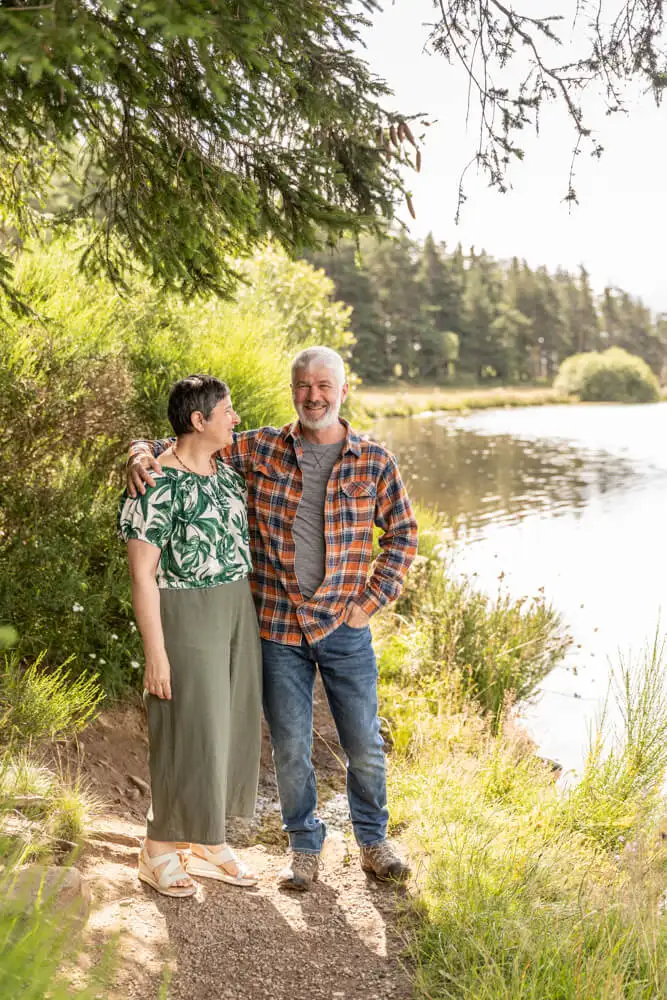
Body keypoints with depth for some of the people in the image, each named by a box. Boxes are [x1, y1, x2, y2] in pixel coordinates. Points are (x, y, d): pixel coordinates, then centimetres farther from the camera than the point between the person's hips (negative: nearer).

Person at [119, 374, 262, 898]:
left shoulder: (226, 470, 7)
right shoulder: (158, 485, -17)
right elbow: (142, 573, -17)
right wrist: (155, 652, -18)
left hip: (237, 611, 8)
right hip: (187, 615, -8)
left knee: (228, 725, 13)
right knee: (189, 732, 0)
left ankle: (210, 841, 28)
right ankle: (159, 849, 18)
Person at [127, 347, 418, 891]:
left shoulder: (375, 461, -2)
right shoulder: (262, 449, -2)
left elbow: (403, 532, 6)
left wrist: (373, 600, -2)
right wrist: (142, 453, -15)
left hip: (345, 627, 0)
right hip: (278, 628, 0)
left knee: (365, 746, 10)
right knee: (291, 748, 10)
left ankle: (373, 842, 33)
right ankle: (305, 848, 30)